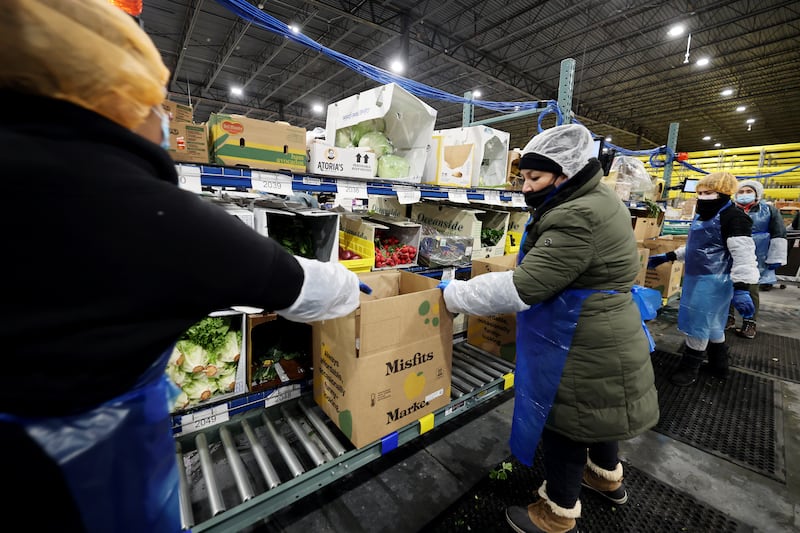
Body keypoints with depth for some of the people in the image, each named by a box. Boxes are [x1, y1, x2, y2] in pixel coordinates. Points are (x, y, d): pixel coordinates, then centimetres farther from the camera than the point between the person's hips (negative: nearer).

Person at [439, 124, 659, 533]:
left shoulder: (578, 217, -27)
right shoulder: (596, 201, 8)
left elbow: (522, 288, -30)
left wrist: (453, 295, -21)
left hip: (580, 345, -10)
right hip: (599, 336, 10)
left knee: (565, 420, 9)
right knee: (593, 408, 28)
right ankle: (607, 476, 54)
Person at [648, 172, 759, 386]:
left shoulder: (733, 217, -15)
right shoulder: (703, 216, 14)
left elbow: (743, 255, -21)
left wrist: (741, 288, -27)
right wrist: (667, 256, 21)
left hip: (713, 281, -10)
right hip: (697, 278, 10)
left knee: (698, 323, -2)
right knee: (711, 323, 19)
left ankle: (689, 368, 12)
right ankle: (719, 364, 35)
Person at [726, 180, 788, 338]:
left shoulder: (769, 210, 1)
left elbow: (778, 236, -1)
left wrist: (775, 258, -6)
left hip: (755, 261, -2)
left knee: (751, 291, 4)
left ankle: (749, 323, 14)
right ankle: (729, 318, 19)